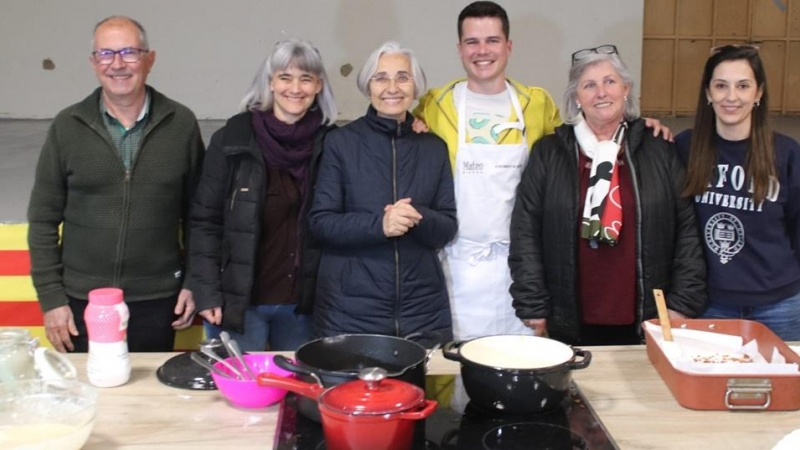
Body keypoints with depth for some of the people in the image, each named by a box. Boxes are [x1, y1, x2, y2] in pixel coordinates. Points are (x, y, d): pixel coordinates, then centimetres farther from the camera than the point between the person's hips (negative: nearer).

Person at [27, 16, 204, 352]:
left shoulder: (181, 124, -2)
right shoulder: (67, 127, -2)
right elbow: (44, 219, 1)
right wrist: (51, 297, -3)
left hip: (157, 302, 0)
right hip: (83, 301, 0)